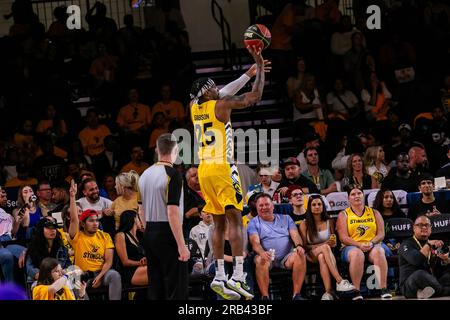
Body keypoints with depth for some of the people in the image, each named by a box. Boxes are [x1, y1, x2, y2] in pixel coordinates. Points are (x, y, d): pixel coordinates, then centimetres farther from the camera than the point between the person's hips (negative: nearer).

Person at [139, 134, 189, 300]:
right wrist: (181, 245, -20)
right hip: (168, 236, -8)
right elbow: (172, 212, -20)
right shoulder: (173, 174, -13)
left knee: (155, 289, 10)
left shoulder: (145, 174, 11)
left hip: (149, 234, 8)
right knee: (176, 291, -6)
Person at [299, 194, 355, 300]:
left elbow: (334, 243, 18)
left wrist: (333, 243, -8)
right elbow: (304, 245, -1)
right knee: (325, 247, -37)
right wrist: (323, 245, -13)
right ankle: (340, 281, -50)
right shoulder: (304, 225, 5)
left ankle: (328, 292, -54)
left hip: (324, 253, 2)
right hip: (311, 255, -2)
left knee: (322, 257, -39)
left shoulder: (329, 222, 14)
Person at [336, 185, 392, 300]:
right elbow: (343, 238, 0)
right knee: (357, 254, -38)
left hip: (373, 246, 1)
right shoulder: (344, 215, 12)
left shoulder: (374, 213, 17)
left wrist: (371, 243, -13)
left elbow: (381, 234, 8)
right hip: (352, 247, -1)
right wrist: (360, 245, -16)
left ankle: (384, 289, -40)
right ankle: (356, 292, -37)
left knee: (378, 251, -35)